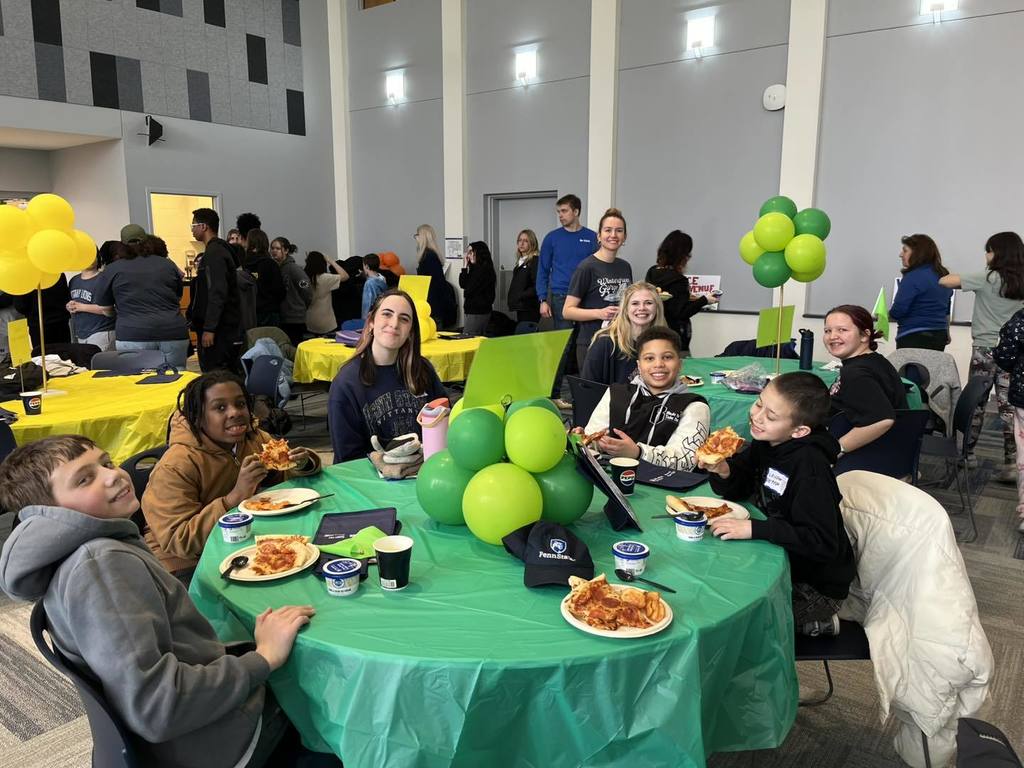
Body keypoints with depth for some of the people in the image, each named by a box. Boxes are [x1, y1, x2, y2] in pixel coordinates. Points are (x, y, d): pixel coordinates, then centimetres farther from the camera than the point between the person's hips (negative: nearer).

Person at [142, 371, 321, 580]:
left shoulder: (255, 438, -1)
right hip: (188, 563, -6)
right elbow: (178, 543, -25)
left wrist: (301, 464, -13)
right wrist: (234, 497, -34)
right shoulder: (174, 468, -21)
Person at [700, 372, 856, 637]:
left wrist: (754, 529, -32)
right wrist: (722, 471, -20)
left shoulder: (809, 467, -28)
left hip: (816, 585, -8)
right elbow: (736, 491, 1)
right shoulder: (766, 444, -5)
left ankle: (812, 625, 5)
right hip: (781, 560, 8)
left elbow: (821, 543, -30)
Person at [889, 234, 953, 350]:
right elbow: (947, 311, 24)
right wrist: (946, 333, 35)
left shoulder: (913, 277, -15)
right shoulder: (943, 275, 13)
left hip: (914, 338, -9)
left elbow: (896, 312, -20)